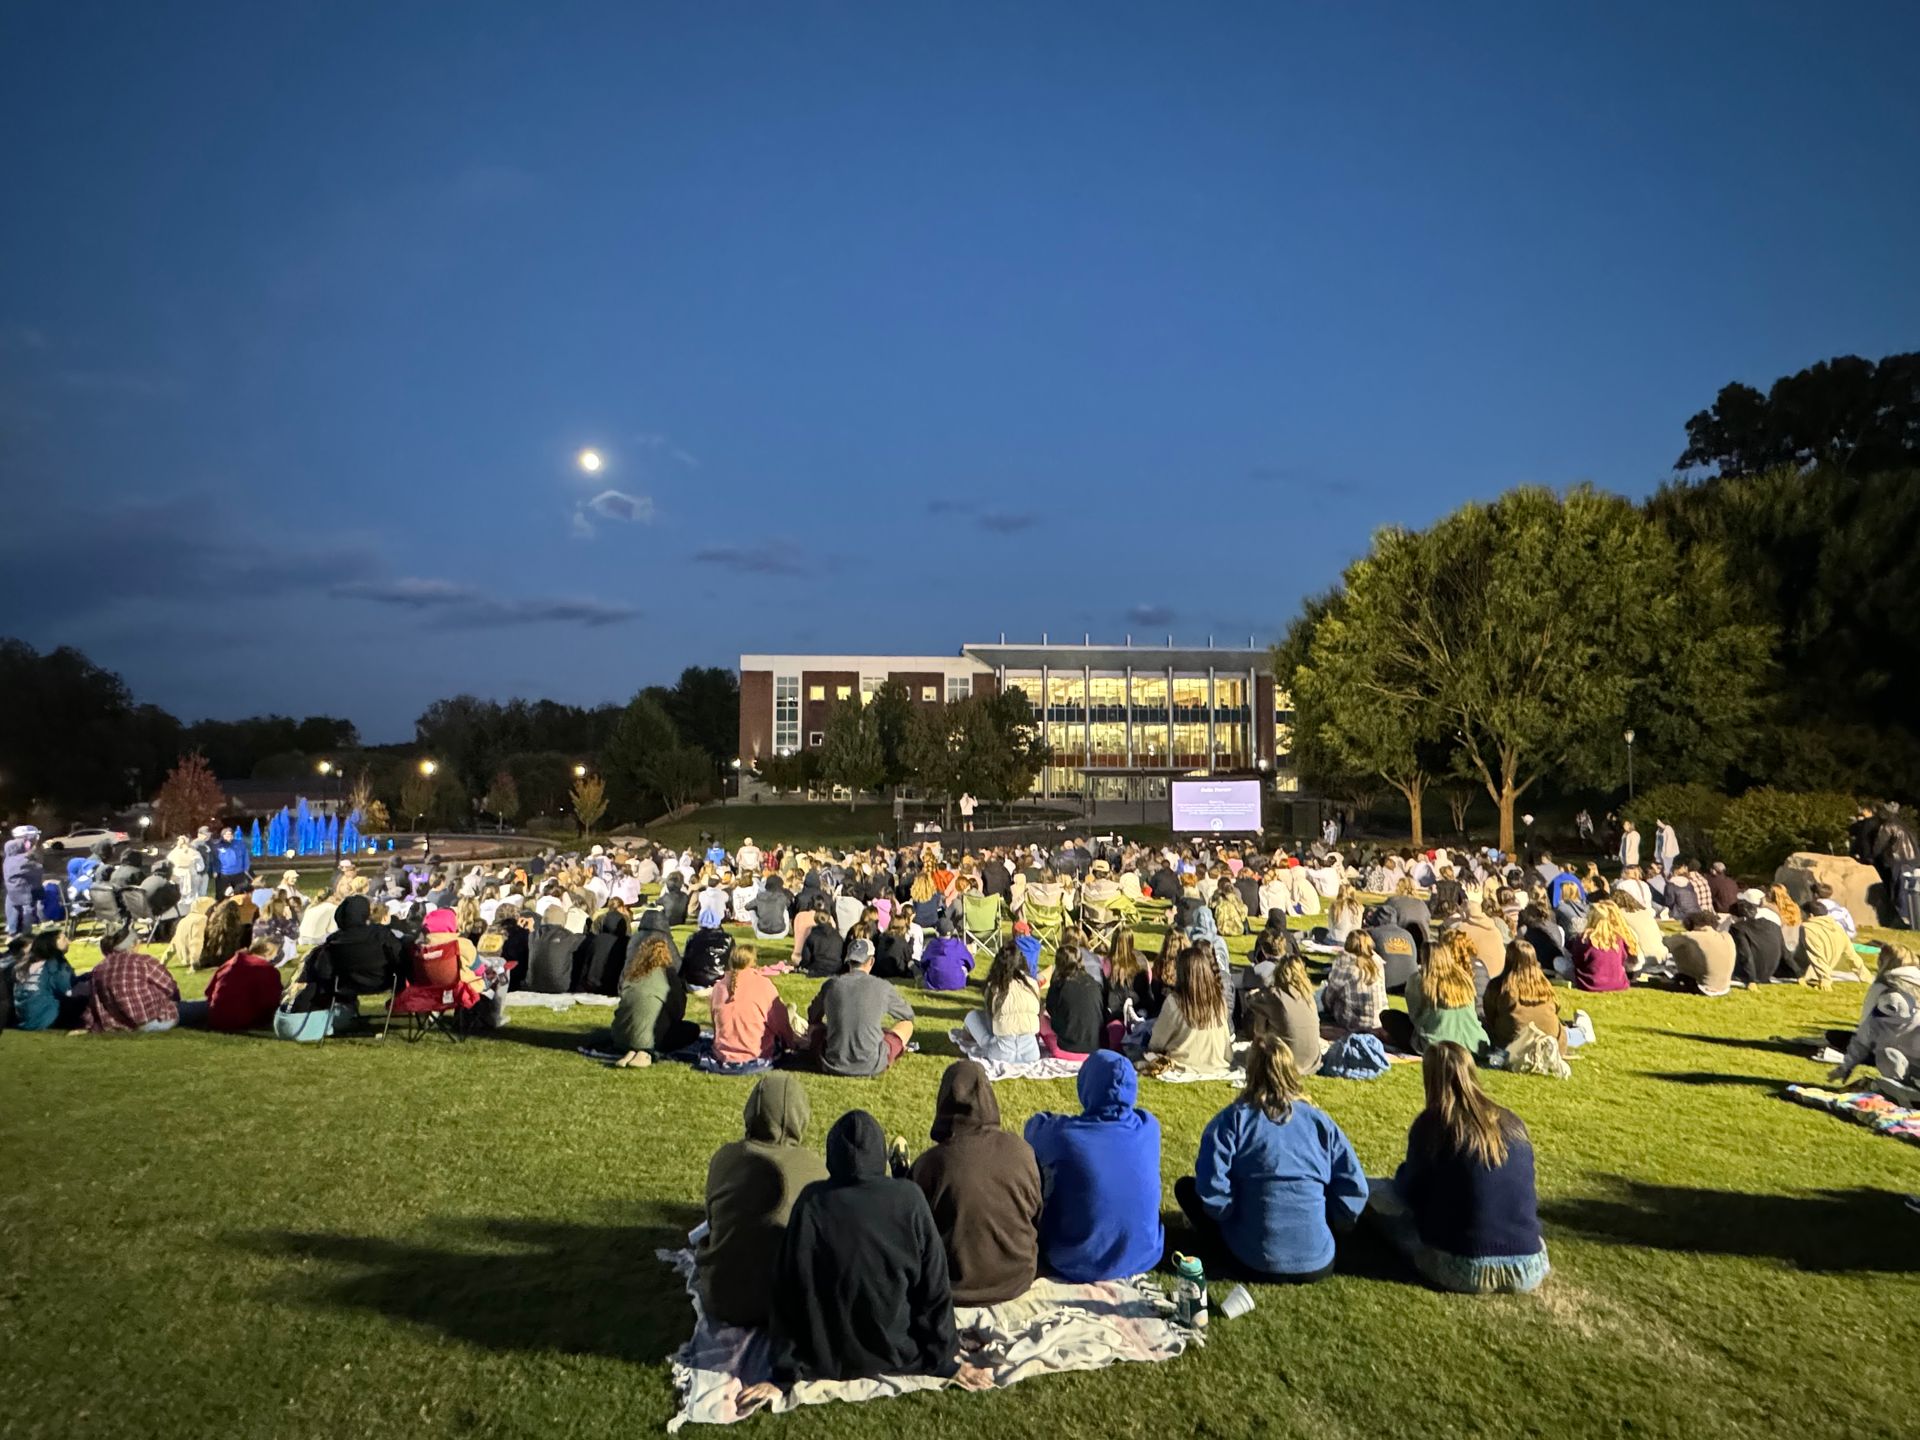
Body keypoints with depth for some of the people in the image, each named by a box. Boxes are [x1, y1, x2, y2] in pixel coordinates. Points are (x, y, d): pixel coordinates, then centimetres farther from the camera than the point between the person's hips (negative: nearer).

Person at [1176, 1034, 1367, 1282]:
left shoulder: (1233, 1119, -5)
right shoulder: (1320, 1120, 3)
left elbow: (1211, 1189, -14)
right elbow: (1355, 1190, 1)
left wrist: (1230, 1219, 6)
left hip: (1257, 1262, -2)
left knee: (1186, 1186, 15)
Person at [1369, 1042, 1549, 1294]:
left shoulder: (1431, 1123, -8)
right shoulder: (1512, 1122, 6)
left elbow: (1408, 1193, 2)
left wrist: (1406, 1171, 25)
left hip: (1466, 1272, -2)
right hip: (1529, 1272, 3)